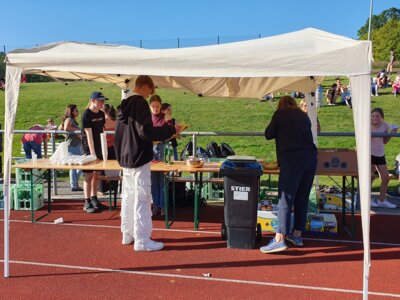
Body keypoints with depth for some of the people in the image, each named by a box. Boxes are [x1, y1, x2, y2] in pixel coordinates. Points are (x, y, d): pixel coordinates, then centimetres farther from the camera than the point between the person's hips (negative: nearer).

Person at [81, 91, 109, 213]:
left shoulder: (101, 114, 8)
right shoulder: (86, 115, -13)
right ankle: (87, 203, 5)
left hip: (99, 147, 7)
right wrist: (92, 153, -22)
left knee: (96, 175, 11)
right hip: (89, 148, -6)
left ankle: (94, 200, 20)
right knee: (89, 175, -2)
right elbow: (89, 135, -18)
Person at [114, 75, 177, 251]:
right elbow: (145, 131, -21)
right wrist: (170, 130, -14)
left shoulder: (124, 105, 13)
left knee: (128, 196, 15)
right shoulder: (140, 103, -14)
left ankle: (128, 234, 24)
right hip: (139, 158, -9)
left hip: (125, 157, 9)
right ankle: (142, 240, -1)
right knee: (142, 198, -5)